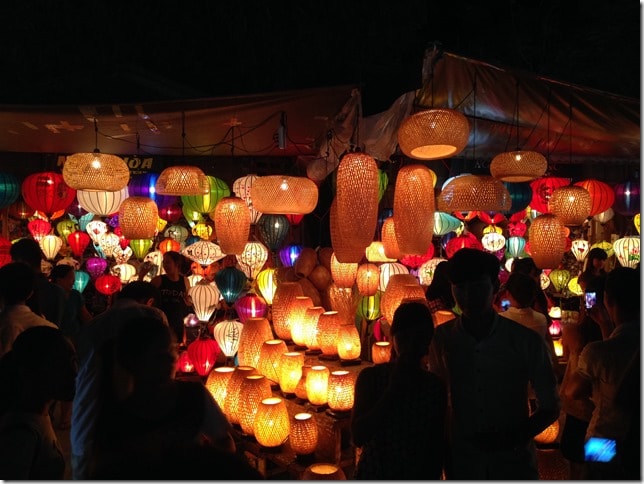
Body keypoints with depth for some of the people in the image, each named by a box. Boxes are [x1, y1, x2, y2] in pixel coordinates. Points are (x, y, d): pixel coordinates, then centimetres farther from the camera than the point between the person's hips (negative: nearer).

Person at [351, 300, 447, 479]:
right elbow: (358, 436, -20)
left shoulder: (435, 385, -5)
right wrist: (393, 388, -22)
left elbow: (437, 446, 1)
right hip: (373, 473, -1)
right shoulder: (370, 377, -10)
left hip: (419, 475, 1)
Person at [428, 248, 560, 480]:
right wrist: (443, 457, -4)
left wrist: (513, 438, -13)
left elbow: (550, 408, 2)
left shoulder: (526, 341, -7)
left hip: (515, 465, -1)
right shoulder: (442, 339, -4)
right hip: (462, 465, 1)